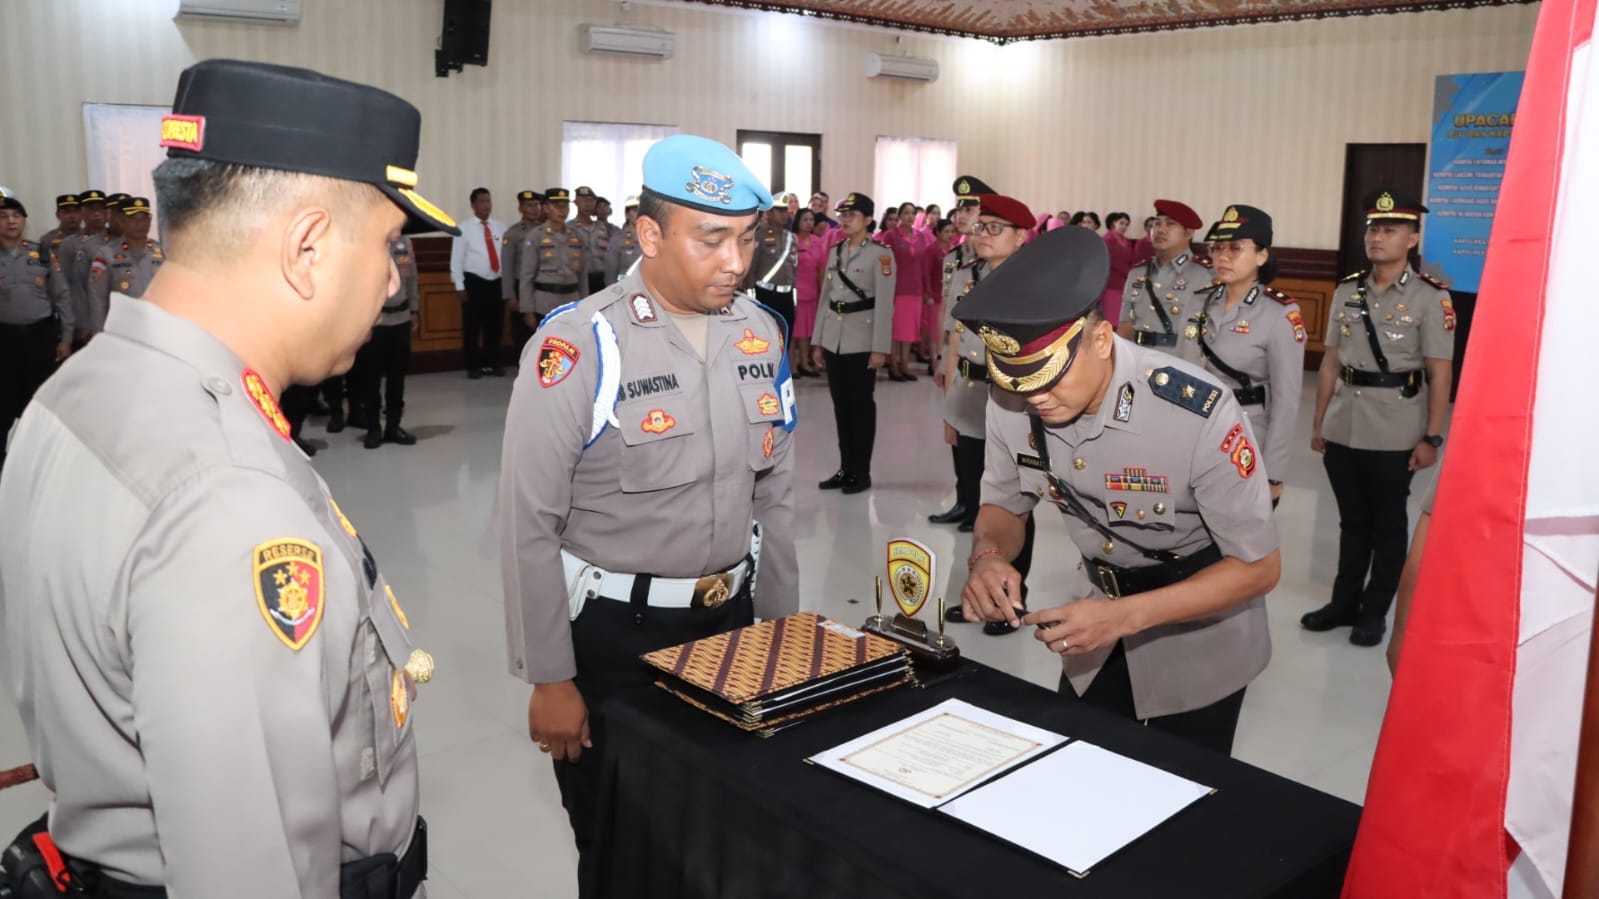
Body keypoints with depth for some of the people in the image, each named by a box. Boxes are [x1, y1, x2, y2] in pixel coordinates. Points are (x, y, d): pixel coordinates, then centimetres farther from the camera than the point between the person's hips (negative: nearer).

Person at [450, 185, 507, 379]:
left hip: (497, 283, 3)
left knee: (494, 325, 11)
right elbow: (457, 260, -3)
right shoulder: (465, 229, -2)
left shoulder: (501, 228, 6)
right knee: (471, 326, 3)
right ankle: (473, 366, 13)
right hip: (474, 282, -3)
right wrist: (460, 286, -8)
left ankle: (493, 363, 24)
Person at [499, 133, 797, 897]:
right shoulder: (578, 346, -18)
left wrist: (781, 624, 13)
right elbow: (529, 526, -14)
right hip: (612, 635, -4)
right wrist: (549, 680, -11)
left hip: (731, 619, 5)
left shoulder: (761, 333, -1)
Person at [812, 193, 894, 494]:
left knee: (861, 405, 1)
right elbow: (825, 297, 14)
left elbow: (884, 305, -11)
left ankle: (861, 473, 9)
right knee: (840, 404, 9)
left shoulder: (881, 254, -6)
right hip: (834, 339, 6)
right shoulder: (835, 251, 12)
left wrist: (880, 348, -16)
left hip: (862, 340, -6)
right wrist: (817, 341, 12)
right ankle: (845, 468, 17)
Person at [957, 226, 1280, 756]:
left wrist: (1125, 616, -35)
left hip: (1198, 630, -4)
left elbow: (1259, 567, -23)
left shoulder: (1198, 414, -33)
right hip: (1100, 606, 4)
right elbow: (1003, 507, -1)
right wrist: (988, 557, -25)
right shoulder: (1010, 404, -19)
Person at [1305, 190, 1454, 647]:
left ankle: (1374, 611, 24)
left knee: (1387, 524, 11)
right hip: (1343, 429, 4)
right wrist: (1318, 422, 9)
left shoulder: (1431, 298, -7)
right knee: (1352, 520, 15)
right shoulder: (1346, 291, 5)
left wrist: (1431, 438, -11)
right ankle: (1344, 602, 28)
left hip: (1395, 434, -4)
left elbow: (1440, 374, -8)